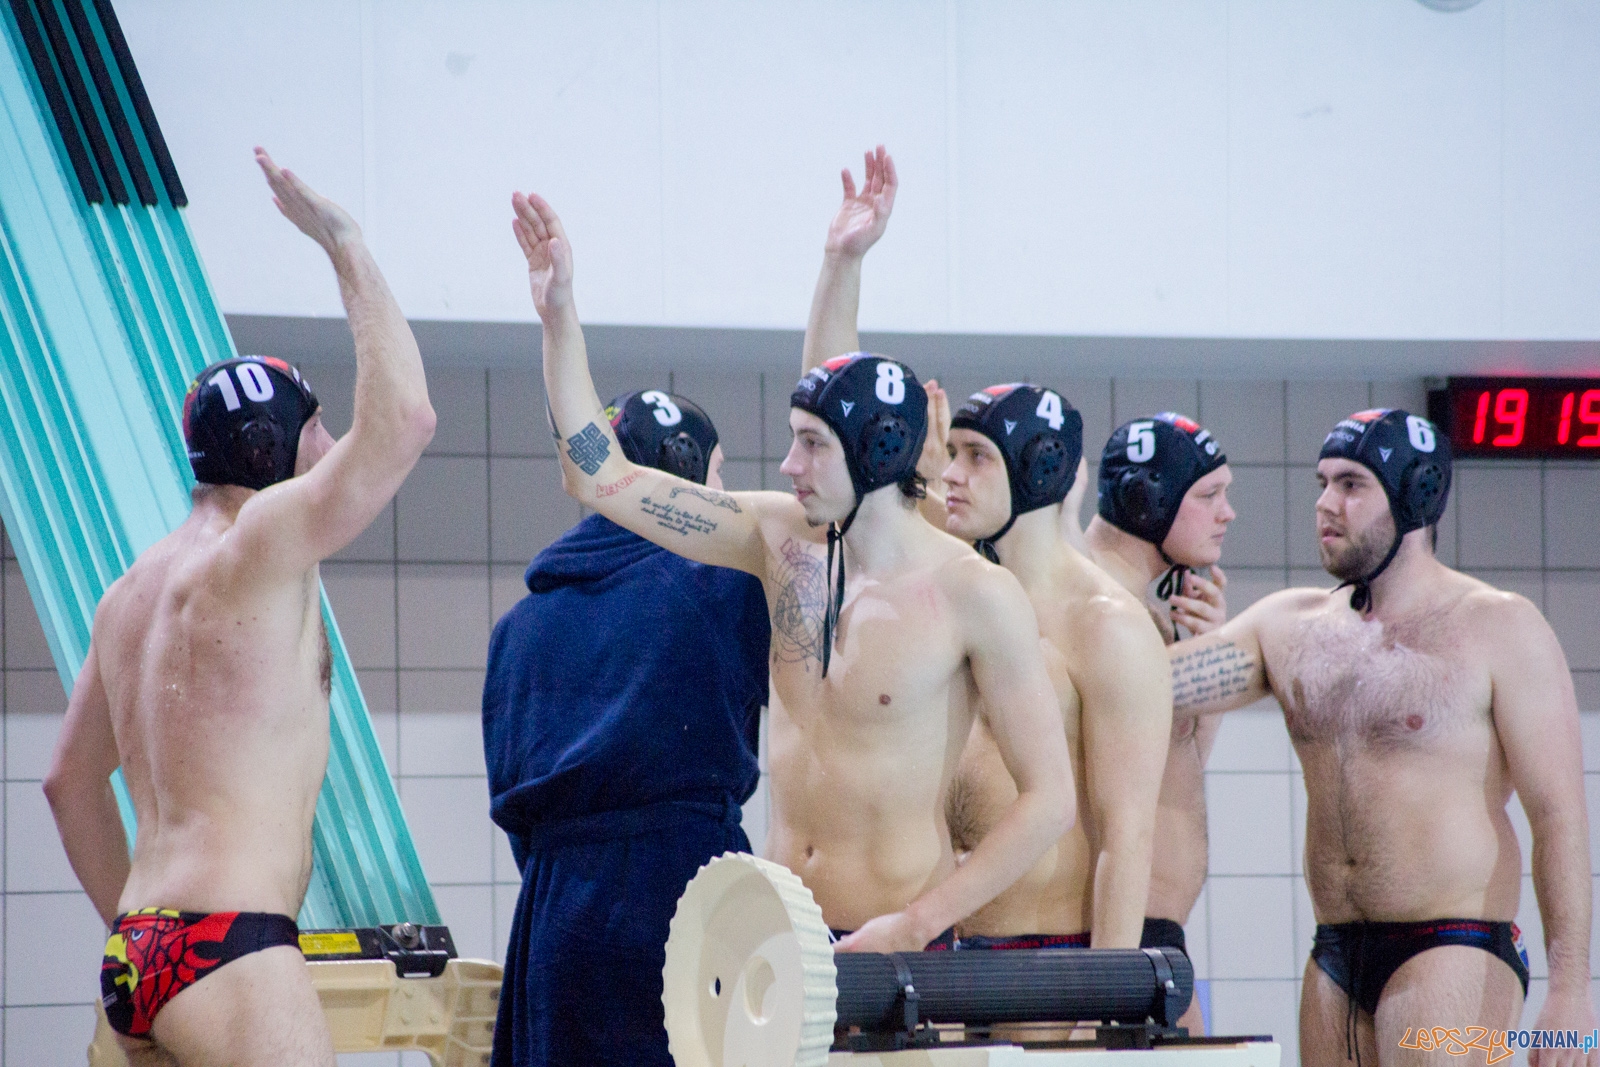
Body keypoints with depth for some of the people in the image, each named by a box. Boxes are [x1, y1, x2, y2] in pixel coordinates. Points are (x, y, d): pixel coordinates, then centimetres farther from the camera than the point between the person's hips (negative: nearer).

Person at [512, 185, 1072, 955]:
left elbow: (1049, 798, -10)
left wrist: (916, 924, -15)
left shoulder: (973, 594, -10)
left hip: (892, 949, -5)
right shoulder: (782, 539, 6)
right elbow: (600, 478, 10)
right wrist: (558, 314, 2)